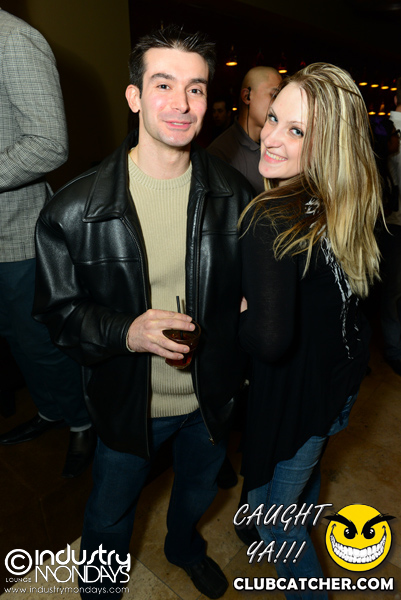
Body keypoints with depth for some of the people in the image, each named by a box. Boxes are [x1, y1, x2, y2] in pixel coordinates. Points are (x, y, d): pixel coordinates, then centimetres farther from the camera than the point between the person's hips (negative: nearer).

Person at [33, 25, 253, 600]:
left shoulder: (234, 193, -10)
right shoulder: (75, 210, -20)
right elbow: (58, 310, -12)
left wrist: (242, 362, -6)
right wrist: (127, 332, -29)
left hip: (211, 395, 3)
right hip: (129, 401, -2)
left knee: (199, 489, 32)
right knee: (110, 515, 24)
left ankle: (185, 547, 69)